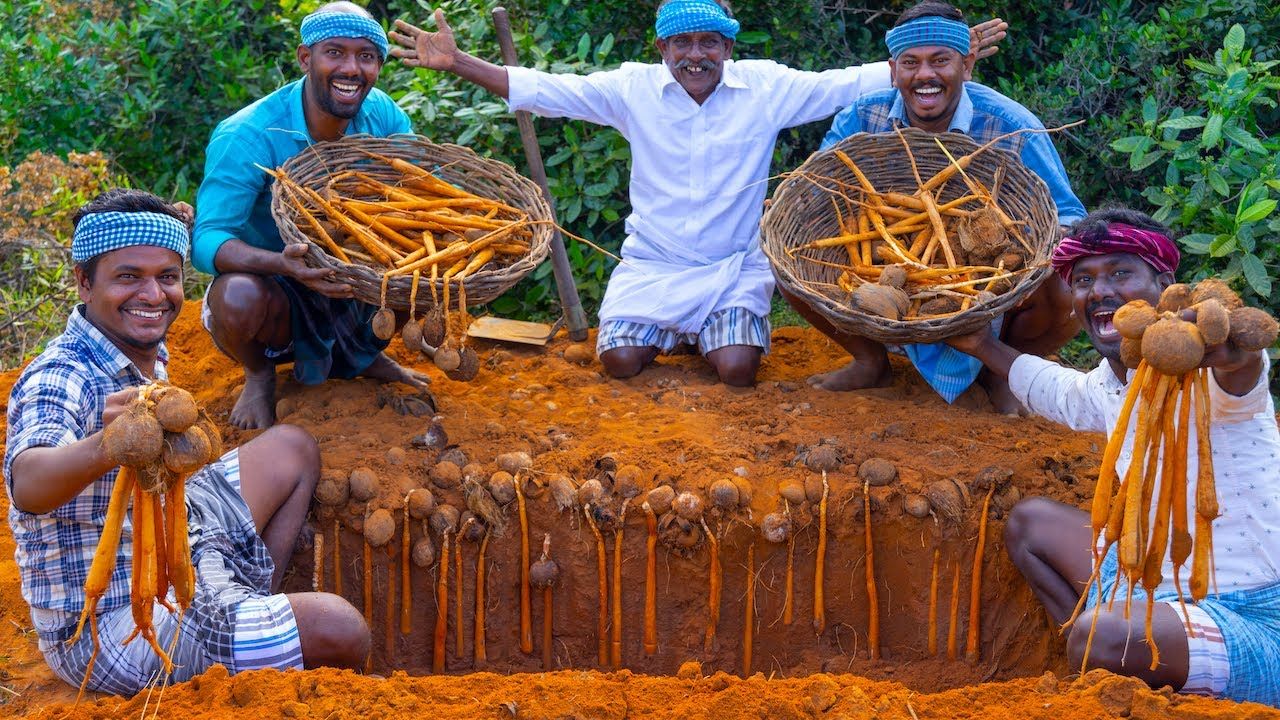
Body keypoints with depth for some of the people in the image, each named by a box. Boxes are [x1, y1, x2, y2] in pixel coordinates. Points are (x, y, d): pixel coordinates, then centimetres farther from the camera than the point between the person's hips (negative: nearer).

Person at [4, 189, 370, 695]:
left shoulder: (146, 354, 1)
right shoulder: (60, 381, -25)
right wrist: (105, 447, -67)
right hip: (113, 631, -9)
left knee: (292, 449, 18)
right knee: (341, 632, -20)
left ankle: (256, 606, 16)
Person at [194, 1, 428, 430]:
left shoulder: (382, 117, -9)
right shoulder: (247, 136, -25)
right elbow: (206, 241, -31)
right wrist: (282, 264, -51)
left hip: (355, 291, 5)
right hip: (275, 291, -4)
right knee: (237, 296, -37)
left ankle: (366, 351, 14)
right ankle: (259, 374, 1)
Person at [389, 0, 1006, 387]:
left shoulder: (767, 86, -6)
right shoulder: (633, 88, -6)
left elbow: (851, 83, -7)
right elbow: (541, 89, -9)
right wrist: (455, 63, -19)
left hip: (736, 264, -1)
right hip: (653, 262, 1)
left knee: (737, 369, -20)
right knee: (621, 361, -15)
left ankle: (712, 330, 17)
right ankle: (673, 329, 20)